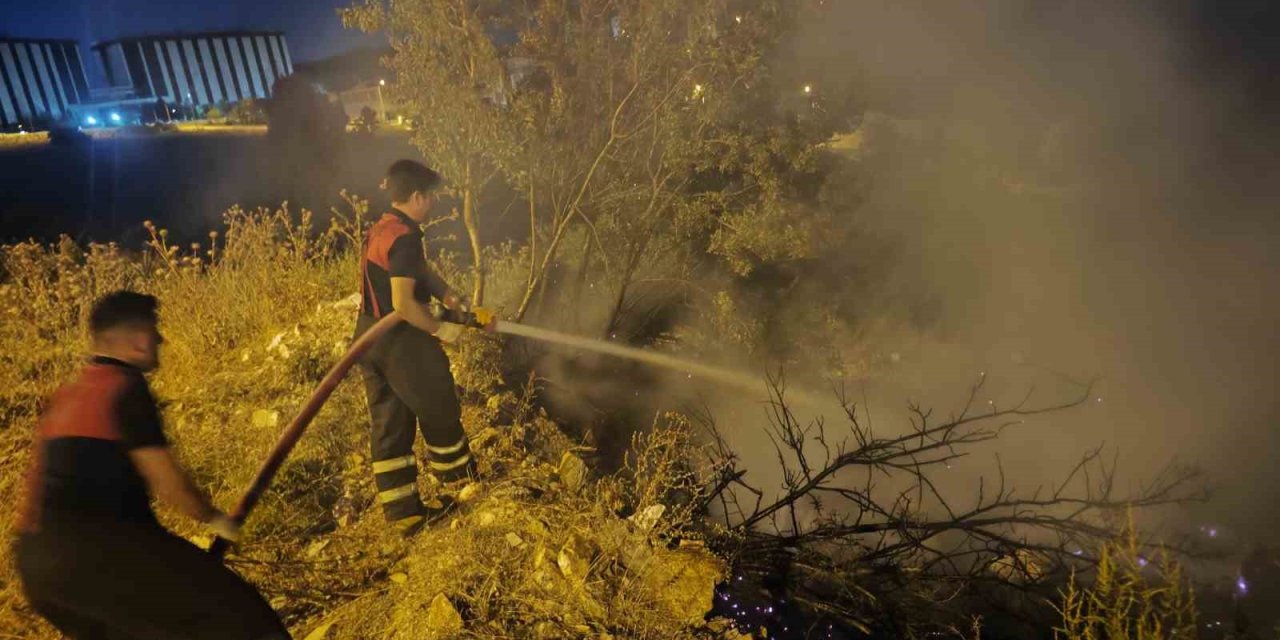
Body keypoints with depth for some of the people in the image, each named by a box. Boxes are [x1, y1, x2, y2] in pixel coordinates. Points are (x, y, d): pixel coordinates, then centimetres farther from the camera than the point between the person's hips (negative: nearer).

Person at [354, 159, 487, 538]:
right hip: (402, 342, -9)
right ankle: (464, 488, 29)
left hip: (369, 337, 9)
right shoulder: (405, 237, -19)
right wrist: (440, 329, -14)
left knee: (389, 426, 12)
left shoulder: (379, 229, 11)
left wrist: (445, 294, -3)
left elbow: (419, 269, 14)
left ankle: (403, 512, 22)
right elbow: (403, 303, -26)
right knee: (441, 416, 10)